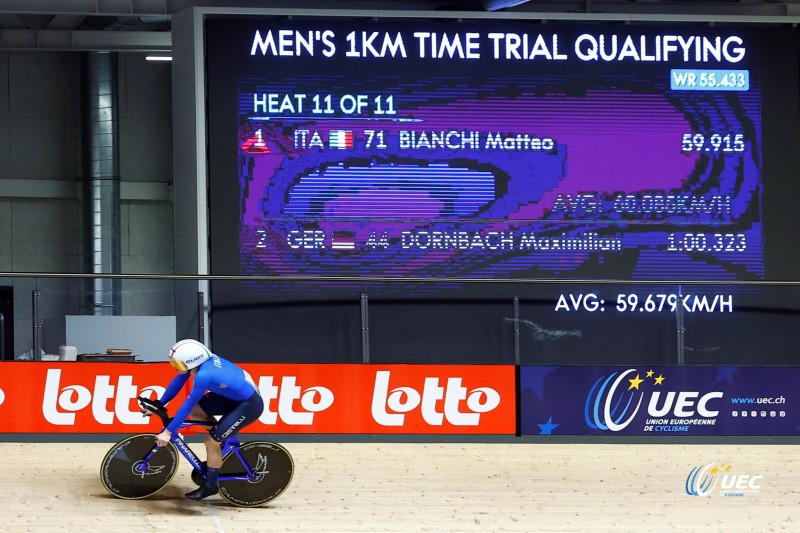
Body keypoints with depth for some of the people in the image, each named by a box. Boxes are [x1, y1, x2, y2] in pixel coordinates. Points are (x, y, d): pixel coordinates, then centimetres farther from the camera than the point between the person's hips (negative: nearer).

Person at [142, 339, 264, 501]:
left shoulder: (203, 376, -32)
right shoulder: (201, 359, -9)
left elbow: (186, 406, -26)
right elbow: (178, 381, 4)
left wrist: (168, 432, -19)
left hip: (249, 405, -9)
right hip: (235, 395, 9)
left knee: (211, 441, -6)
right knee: (195, 411, 4)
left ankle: (210, 486, 13)